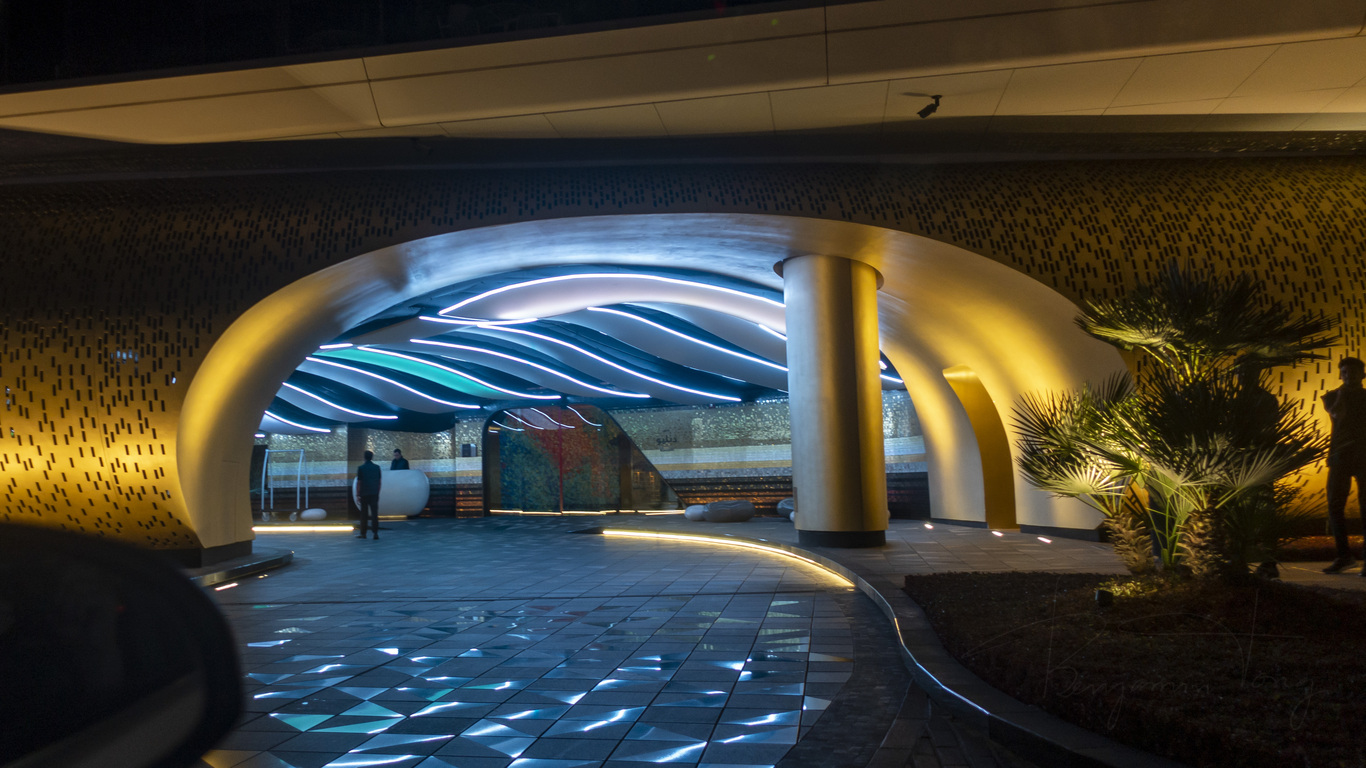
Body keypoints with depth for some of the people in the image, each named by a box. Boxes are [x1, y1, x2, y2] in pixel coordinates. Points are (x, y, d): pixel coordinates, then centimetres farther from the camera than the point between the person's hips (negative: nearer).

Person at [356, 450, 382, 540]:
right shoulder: (377, 467, 2)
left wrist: (357, 493, 1)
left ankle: (363, 533, 18)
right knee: (374, 513, 0)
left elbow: (359, 482, -6)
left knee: (364, 514, 9)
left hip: (364, 493, -2)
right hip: (374, 493, 2)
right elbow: (379, 481, 7)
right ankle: (376, 534, -7)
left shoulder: (361, 468, -7)